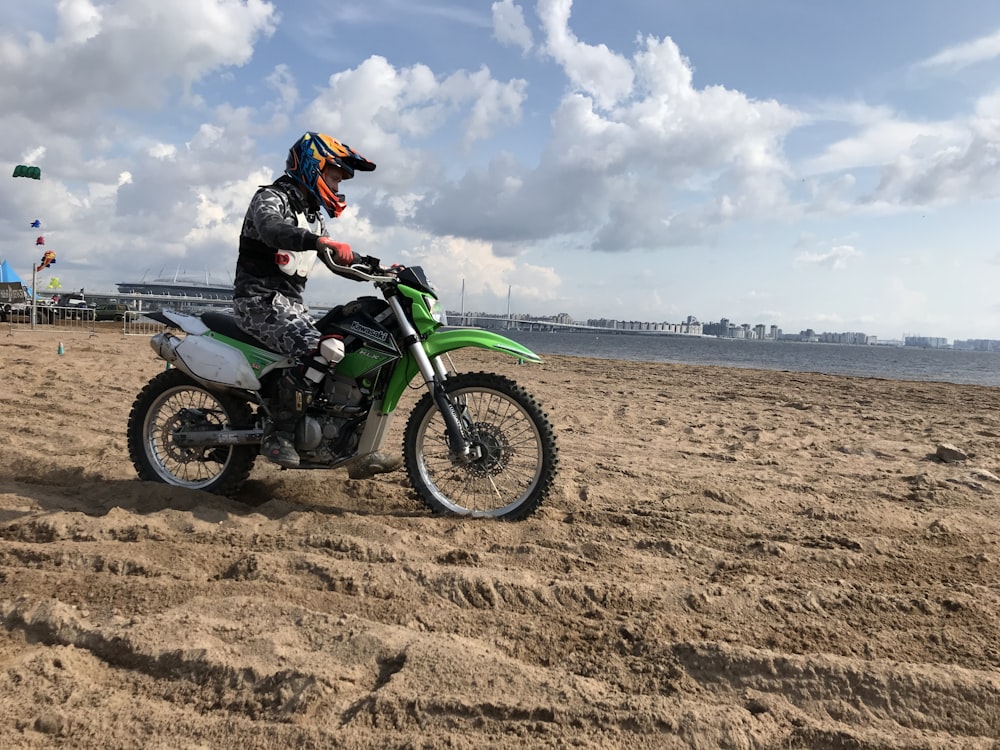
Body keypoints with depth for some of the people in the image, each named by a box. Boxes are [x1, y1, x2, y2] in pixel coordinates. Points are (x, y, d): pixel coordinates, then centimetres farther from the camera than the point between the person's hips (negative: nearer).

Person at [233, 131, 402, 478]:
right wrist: (324, 241, -44)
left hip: (291, 304, 9)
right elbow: (270, 228, -30)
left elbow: (339, 258, 27)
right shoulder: (272, 197, -6)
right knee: (324, 349, -33)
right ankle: (278, 434, -22)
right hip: (260, 300, -9)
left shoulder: (313, 214, 21)